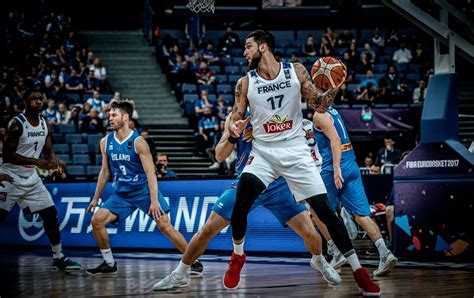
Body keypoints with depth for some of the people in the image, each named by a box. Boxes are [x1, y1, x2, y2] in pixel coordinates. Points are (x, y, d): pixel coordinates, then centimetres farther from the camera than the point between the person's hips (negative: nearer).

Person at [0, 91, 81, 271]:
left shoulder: (44, 124, 4)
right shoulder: (17, 124, -18)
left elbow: (48, 151, 12)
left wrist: (55, 163, -11)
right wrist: (37, 162, -28)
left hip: (31, 178, 7)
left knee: (51, 215, 5)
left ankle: (58, 258, 15)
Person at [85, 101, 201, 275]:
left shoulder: (138, 142, -14)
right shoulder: (105, 142, 2)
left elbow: (150, 171, -17)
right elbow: (105, 171, 13)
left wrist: (154, 200, -24)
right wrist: (96, 198, 13)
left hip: (144, 191, -5)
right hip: (121, 194, 5)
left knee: (165, 226, -10)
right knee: (97, 220, -9)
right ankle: (109, 264, 4)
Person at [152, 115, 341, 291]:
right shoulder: (235, 117, -2)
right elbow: (220, 156, -4)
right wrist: (232, 135, -24)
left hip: (277, 185, -1)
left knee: (311, 235, -8)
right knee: (207, 231, -6)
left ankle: (319, 262, 27)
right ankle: (179, 276, 11)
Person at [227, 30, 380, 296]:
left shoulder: (297, 71, -3)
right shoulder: (245, 83, 0)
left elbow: (319, 105, 0)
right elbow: (237, 119, 3)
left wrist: (334, 89, -19)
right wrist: (234, 127, -20)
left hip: (296, 152, -1)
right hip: (263, 152, 1)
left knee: (324, 210, -5)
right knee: (240, 205, -20)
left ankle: (358, 270, 3)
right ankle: (237, 256, 7)